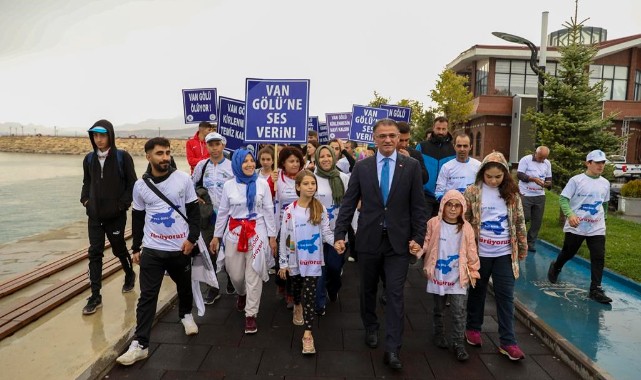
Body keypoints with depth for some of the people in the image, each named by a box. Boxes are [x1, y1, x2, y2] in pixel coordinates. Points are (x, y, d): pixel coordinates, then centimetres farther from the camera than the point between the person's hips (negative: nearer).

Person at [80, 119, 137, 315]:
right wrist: (85, 199, 3)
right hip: (94, 215, 4)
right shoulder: (89, 159, 5)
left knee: (119, 249, 13)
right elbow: (87, 183, 17)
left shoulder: (123, 157, -9)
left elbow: (132, 183, -7)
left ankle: (130, 274, 41)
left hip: (116, 215, -3)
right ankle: (95, 296, 8)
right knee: (94, 252, 2)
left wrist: (123, 204, -13)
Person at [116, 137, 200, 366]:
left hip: (180, 248, 0)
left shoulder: (183, 179, -6)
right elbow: (138, 218, 7)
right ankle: (140, 344, 6)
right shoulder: (140, 185, 0)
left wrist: (192, 238, -10)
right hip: (152, 250, 0)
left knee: (184, 286, 19)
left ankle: (186, 315, 47)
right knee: (147, 296, -1)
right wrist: (135, 248, 9)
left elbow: (194, 211, -2)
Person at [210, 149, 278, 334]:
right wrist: (216, 236, 10)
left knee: (253, 275, 1)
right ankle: (241, 294, 46)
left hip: (257, 232, -2)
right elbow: (222, 212, 8)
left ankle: (251, 315, 12)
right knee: (235, 274, 11)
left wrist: (272, 236, 0)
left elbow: (269, 211, 0)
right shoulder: (229, 185, 1)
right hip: (234, 232, 2)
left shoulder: (262, 184, -3)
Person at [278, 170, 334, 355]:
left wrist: (337, 241, -26)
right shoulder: (290, 210, -6)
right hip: (295, 260, 1)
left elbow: (326, 232, -4)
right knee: (297, 289, 23)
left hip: (313, 260, -1)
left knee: (309, 296, -4)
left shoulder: (321, 209, -5)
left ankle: (307, 334, 1)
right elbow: (284, 238, -3)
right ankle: (297, 307, 55)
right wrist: (282, 263, -2)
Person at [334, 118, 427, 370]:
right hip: (368, 239, 2)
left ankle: (392, 349, 10)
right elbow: (348, 203, 0)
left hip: (398, 241, -1)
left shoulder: (411, 166, -2)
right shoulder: (361, 167, 0)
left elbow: (418, 206, -1)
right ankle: (371, 328, 41)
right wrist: (339, 234, -5)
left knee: (395, 294, 0)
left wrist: (418, 237, -5)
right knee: (368, 290, 17)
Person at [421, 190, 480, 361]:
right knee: (438, 309, 17)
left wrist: (473, 271, 5)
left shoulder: (466, 228, -5)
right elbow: (426, 244, -1)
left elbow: (471, 252, 1)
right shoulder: (434, 224, -7)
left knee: (459, 311, 0)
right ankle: (439, 334, 37)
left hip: (458, 276, 0)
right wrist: (418, 248, -21)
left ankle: (459, 344, 12)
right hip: (438, 275, 0)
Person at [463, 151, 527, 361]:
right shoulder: (472, 192, -7)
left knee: (506, 296, 4)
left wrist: (522, 247, 8)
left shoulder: (511, 193, 1)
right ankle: (473, 328, 33)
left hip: (505, 254, 2)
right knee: (477, 292, 14)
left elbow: (519, 222, 6)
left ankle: (507, 342, 12)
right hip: (480, 252, -1)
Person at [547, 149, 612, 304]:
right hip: (575, 227, -4)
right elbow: (563, 199, -12)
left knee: (599, 258, -3)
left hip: (597, 229, 4)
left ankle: (596, 290, 4)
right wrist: (570, 214, -27)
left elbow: (605, 203, 22)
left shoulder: (605, 183, 8)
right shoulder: (576, 180, -8)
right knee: (568, 253, 11)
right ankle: (555, 268, 40)